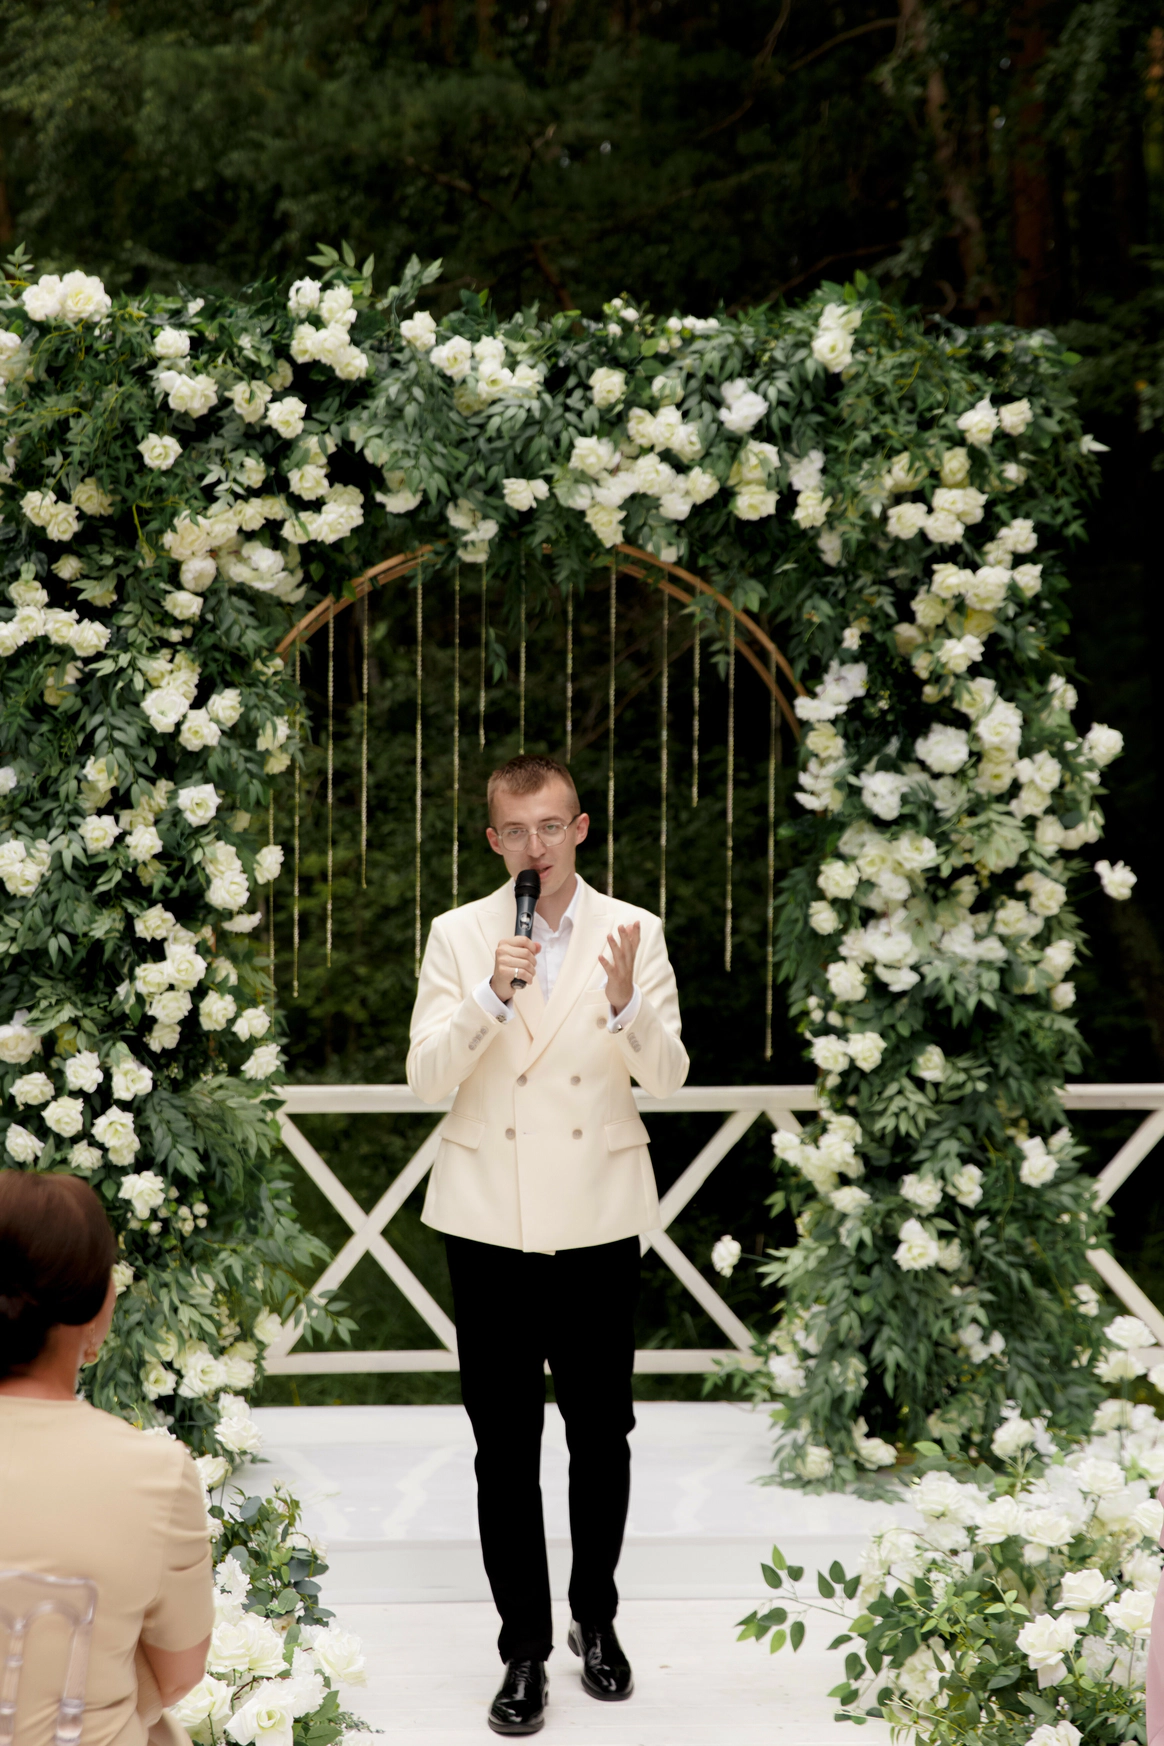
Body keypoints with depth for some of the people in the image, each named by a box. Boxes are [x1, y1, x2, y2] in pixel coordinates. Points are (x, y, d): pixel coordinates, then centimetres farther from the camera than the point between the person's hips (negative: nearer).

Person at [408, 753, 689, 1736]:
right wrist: (492, 996, -22)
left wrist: (626, 1001, -28)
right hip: (490, 1218, 0)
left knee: (601, 1434, 11)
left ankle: (596, 1619, 29)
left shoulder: (634, 934, -1)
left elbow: (668, 1078, -8)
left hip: (598, 1218, 0)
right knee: (506, 1444, 4)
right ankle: (526, 1649, 13)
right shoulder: (458, 937, 0)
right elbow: (427, 1079, -7)